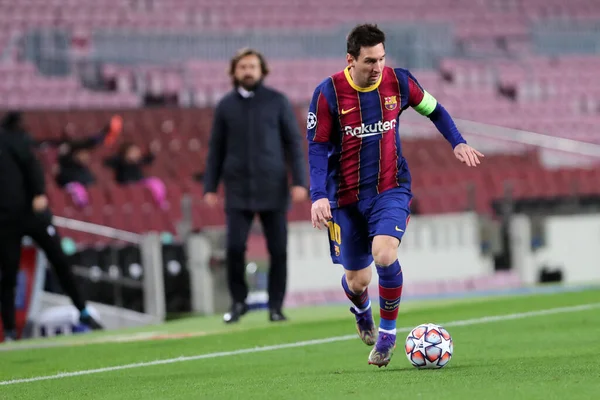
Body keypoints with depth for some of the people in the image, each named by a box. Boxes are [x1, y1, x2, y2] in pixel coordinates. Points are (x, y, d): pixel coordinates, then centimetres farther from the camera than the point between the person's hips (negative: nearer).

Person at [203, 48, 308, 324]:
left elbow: (293, 143, 2)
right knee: (234, 247, -10)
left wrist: (299, 181, -6)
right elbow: (216, 149, 10)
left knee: (278, 250, -1)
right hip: (238, 190, 1)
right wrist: (210, 188, 5)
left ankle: (276, 307, 10)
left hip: (272, 189, -1)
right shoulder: (225, 106, 7)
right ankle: (238, 302, 7)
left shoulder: (277, 102, 3)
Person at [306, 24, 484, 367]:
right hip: (346, 196, 0)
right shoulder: (329, 93, -12)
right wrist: (319, 195, -18)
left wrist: (458, 142, 2)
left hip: (391, 188, 0)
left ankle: (388, 333, -4)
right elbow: (318, 146, -7)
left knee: (384, 254, -26)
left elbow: (433, 109, 14)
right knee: (357, 279, 7)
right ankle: (362, 311, 47)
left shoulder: (398, 82, -5)